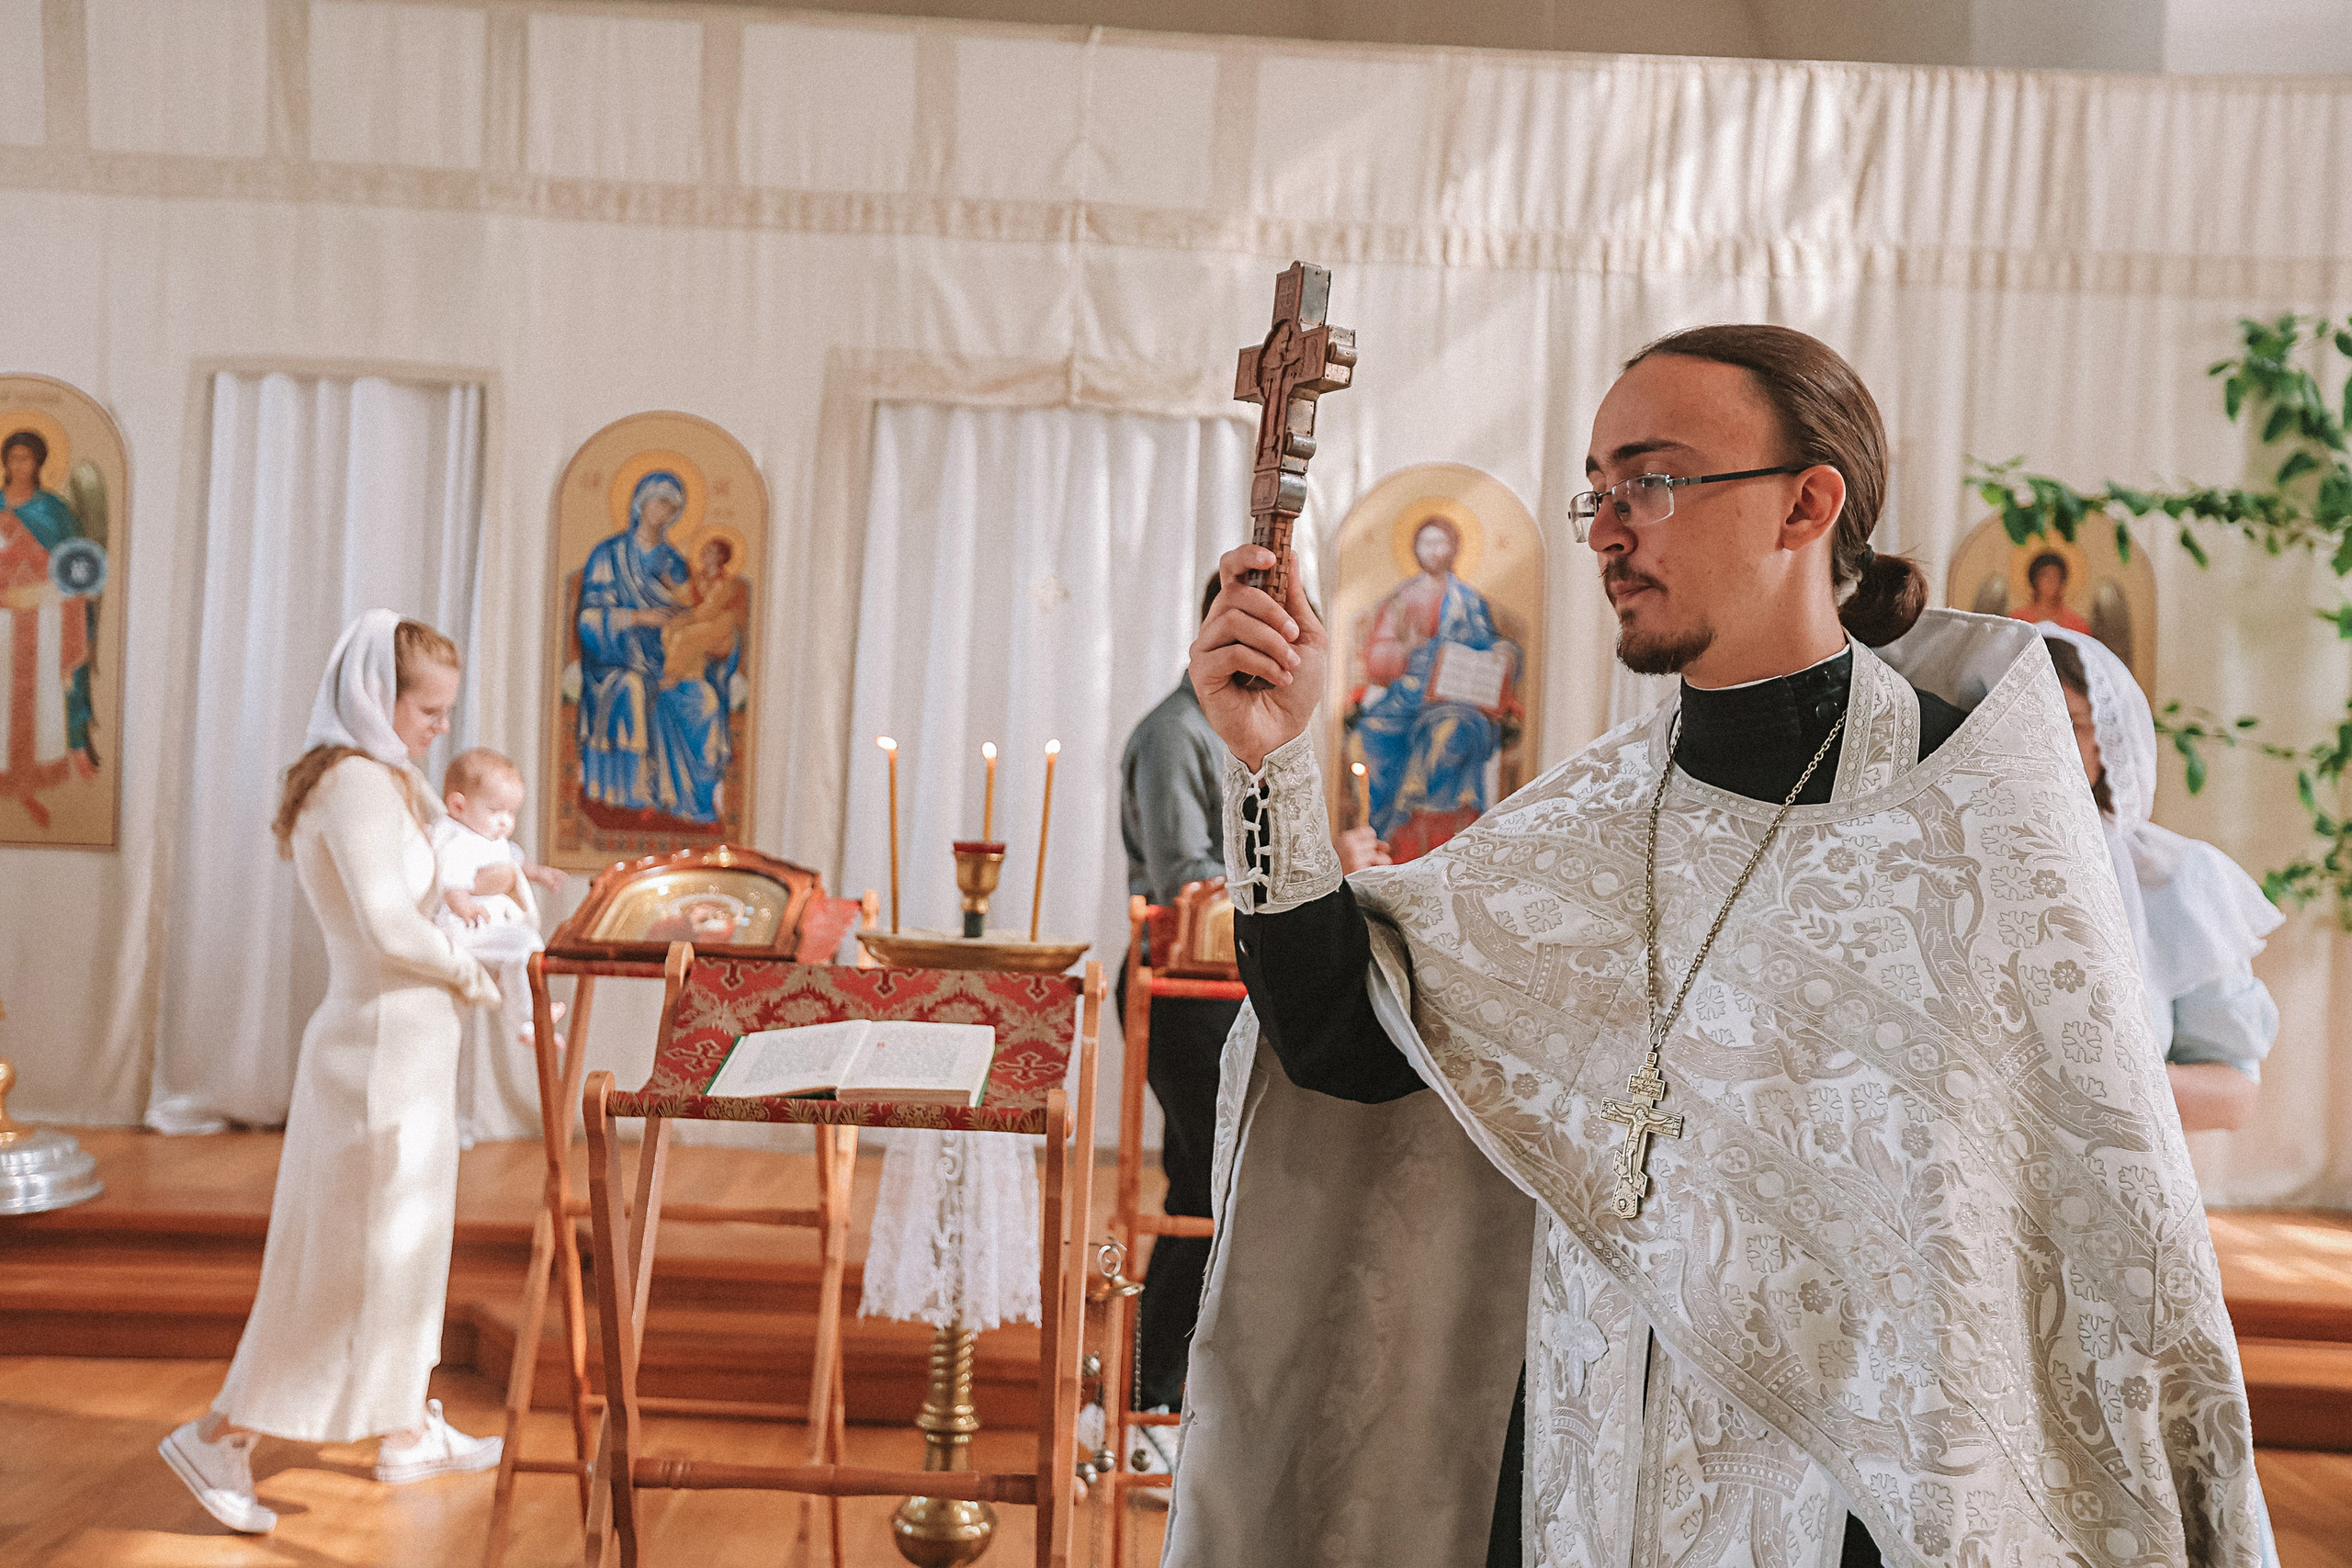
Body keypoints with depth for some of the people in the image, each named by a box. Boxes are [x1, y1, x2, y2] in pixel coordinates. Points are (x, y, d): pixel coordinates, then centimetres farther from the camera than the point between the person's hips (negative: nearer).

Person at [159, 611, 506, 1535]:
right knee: (349, 1257, 0)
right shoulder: (357, 779, -19)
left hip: (400, 1041, 10)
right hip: (382, 1043, -10)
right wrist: (466, 972, -12)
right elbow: (388, 924, -26)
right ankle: (219, 1438, 11)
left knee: (405, 1243, 18)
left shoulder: (375, 779, 11)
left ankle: (407, 1431, 31)